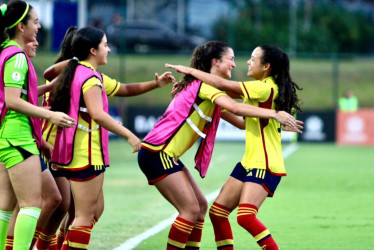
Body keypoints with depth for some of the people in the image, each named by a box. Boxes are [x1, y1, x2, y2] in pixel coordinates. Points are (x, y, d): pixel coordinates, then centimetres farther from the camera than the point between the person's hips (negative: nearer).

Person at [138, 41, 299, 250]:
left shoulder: (211, 91, 18)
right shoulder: (204, 84, -13)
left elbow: (241, 122, 22)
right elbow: (235, 107, -29)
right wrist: (274, 114, -25)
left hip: (165, 155, 10)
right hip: (157, 153, -10)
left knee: (200, 205, 10)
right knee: (191, 209, -11)